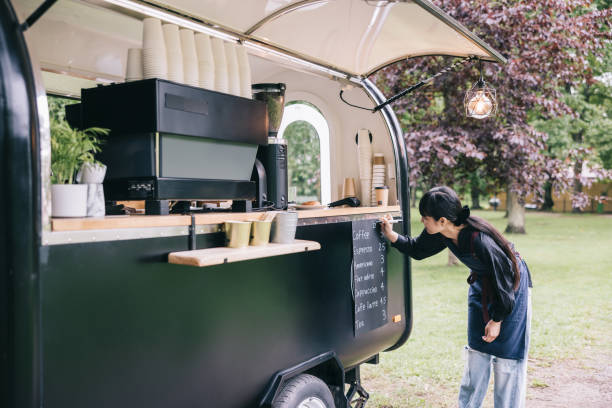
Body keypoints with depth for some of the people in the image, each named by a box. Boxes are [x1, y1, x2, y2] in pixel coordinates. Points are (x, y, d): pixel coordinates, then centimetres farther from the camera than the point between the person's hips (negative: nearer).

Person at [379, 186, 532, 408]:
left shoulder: (479, 240, -38)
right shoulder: (442, 233, -17)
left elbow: (503, 278, -26)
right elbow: (417, 249, 4)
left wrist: (497, 319, -15)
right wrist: (392, 236, -13)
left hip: (511, 287, -7)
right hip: (482, 284, 7)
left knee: (506, 354, 0)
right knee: (477, 349, 13)